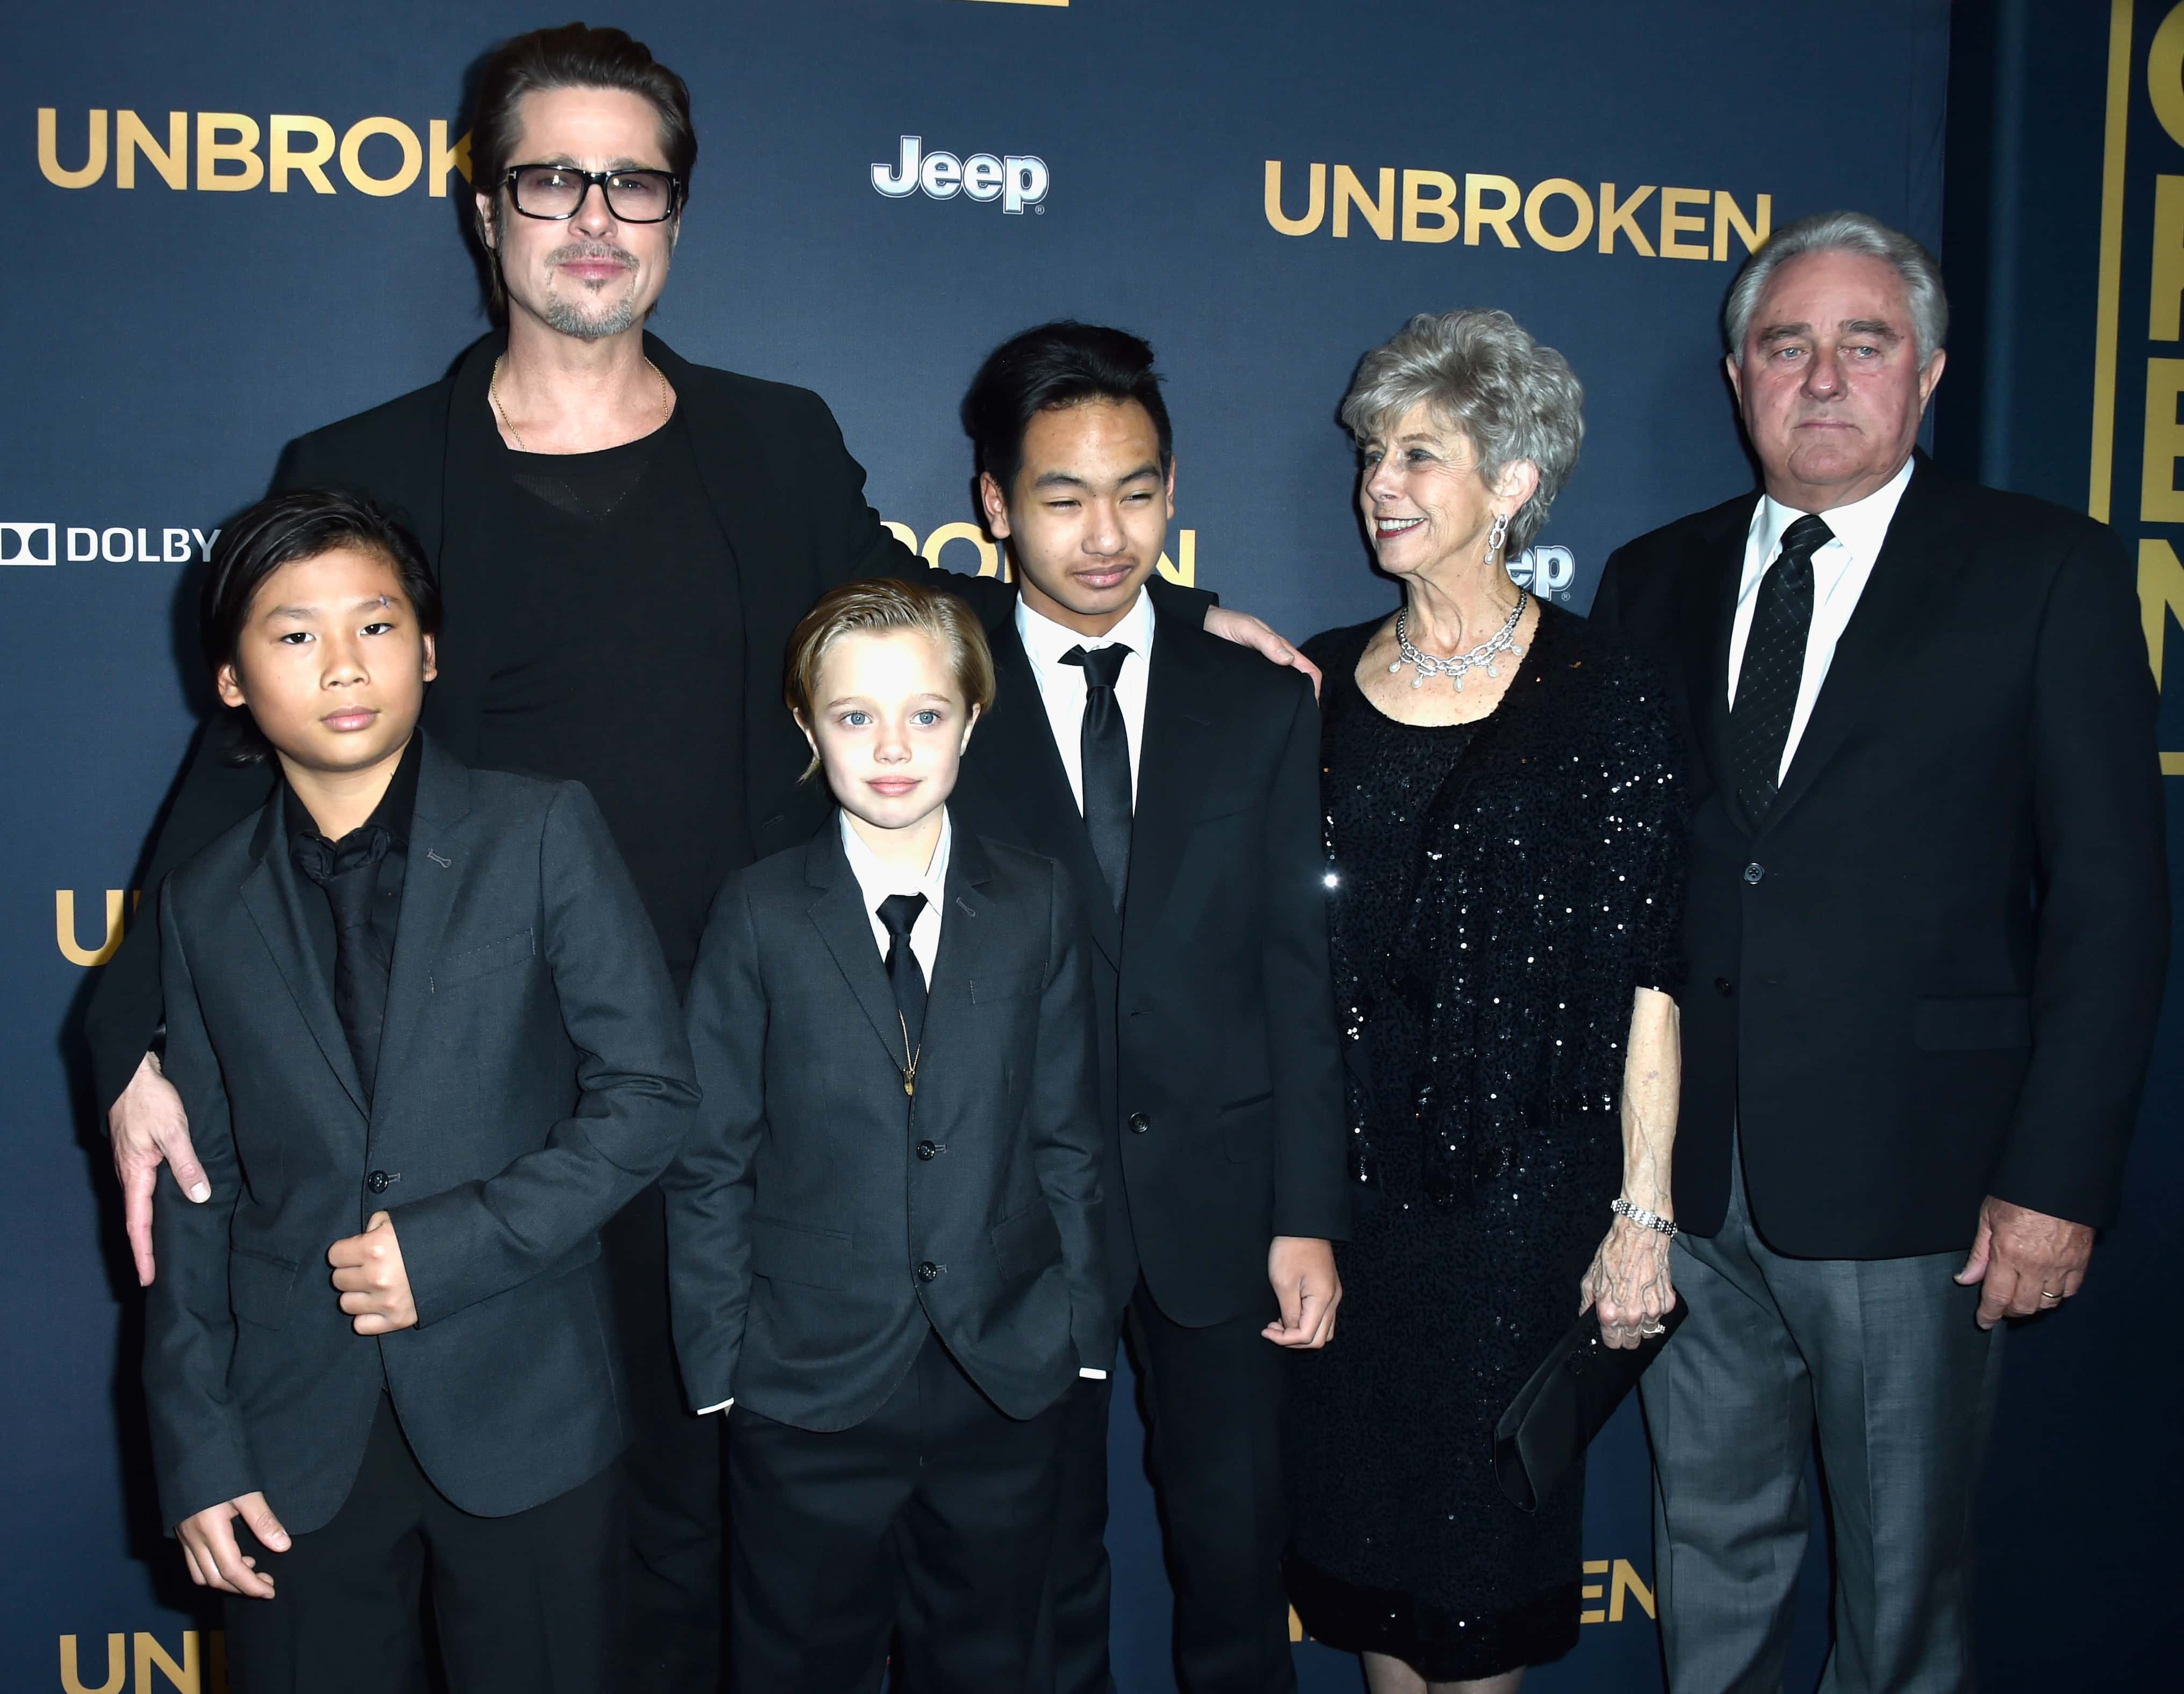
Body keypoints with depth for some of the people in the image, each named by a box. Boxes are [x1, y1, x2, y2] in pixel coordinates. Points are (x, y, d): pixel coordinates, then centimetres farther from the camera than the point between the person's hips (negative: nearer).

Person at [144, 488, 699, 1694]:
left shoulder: (542, 835, -3)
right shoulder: (205, 902, 6)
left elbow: (650, 1088, -7)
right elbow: (193, 1194, 7)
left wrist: (452, 1243, -15)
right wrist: (198, 1451, 3)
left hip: (524, 1408, -2)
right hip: (300, 1433, 2)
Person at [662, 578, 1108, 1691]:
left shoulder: (1037, 905, 1)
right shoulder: (760, 915, -4)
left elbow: (1066, 1139, 3)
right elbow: (710, 1162, -2)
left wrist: (1079, 1326, 1)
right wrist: (719, 1355, -5)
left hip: (1008, 1384, 2)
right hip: (812, 1389, -1)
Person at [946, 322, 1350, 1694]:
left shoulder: (1262, 697, 3)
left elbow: (1298, 966, 1)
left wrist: (1309, 1215, -3)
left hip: (1218, 1202, 1)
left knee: (1237, 1556, 14)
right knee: (1039, 1572, 15)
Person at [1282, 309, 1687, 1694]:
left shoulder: (1605, 696, -7)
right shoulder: (1323, 681, 6)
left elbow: (1646, 971, -8)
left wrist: (1642, 1213, -10)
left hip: (1518, 1173, -4)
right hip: (1342, 1163, 4)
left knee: (1482, 1515, 9)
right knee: (1358, 1506, 14)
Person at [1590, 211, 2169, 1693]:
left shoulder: (2049, 572, -3)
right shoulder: (1654, 582, 8)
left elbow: (2112, 895, -6)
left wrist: (2059, 1179, -11)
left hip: (1912, 1185, -3)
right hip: (1688, 1181, 3)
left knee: (1904, 1574, 12)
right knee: (1711, 1544, 18)